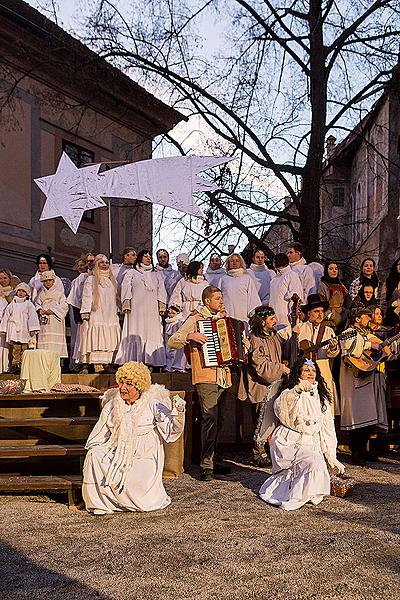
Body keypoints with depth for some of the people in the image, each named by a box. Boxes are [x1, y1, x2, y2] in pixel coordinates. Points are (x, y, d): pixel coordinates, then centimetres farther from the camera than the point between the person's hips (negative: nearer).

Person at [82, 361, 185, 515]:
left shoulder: (153, 405, -3)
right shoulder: (112, 405, 7)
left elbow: (170, 433, -11)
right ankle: (98, 502, -13)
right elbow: (99, 436, 14)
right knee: (94, 455, -24)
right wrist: (94, 449, -6)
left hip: (144, 458, -3)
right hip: (117, 455, 3)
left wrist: (178, 413, -27)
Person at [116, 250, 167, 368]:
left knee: (153, 335, -6)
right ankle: (133, 362, -11)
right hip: (136, 309, -2)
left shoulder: (157, 275, 23)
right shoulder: (131, 273, 15)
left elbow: (161, 291, 15)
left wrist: (162, 306, 2)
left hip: (152, 311, 3)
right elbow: (126, 289, 5)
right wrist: (126, 305, -7)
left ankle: (151, 361, -7)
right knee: (135, 335, -8)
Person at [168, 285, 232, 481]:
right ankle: (206, 465, -10)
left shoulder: (221, 319, 19)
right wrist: (189, 336, -22)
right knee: (210, 418, -14)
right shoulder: (196, 319, -2)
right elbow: (171, 342, -7)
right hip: (206, 377, -7)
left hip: (223, 376, 7)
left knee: (218, 420, 10)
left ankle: (214, 460, 21)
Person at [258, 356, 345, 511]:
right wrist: (297, 390, -41)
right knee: (314, 464, -29)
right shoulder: (290, 392, -1)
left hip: (311, 444, 6)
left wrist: (331, 456, 8)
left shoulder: (321, 398, 17)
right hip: (288, 442, -6)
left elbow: (327, 429, 16)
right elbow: (279, 408, -25)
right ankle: (290, 500, -14)